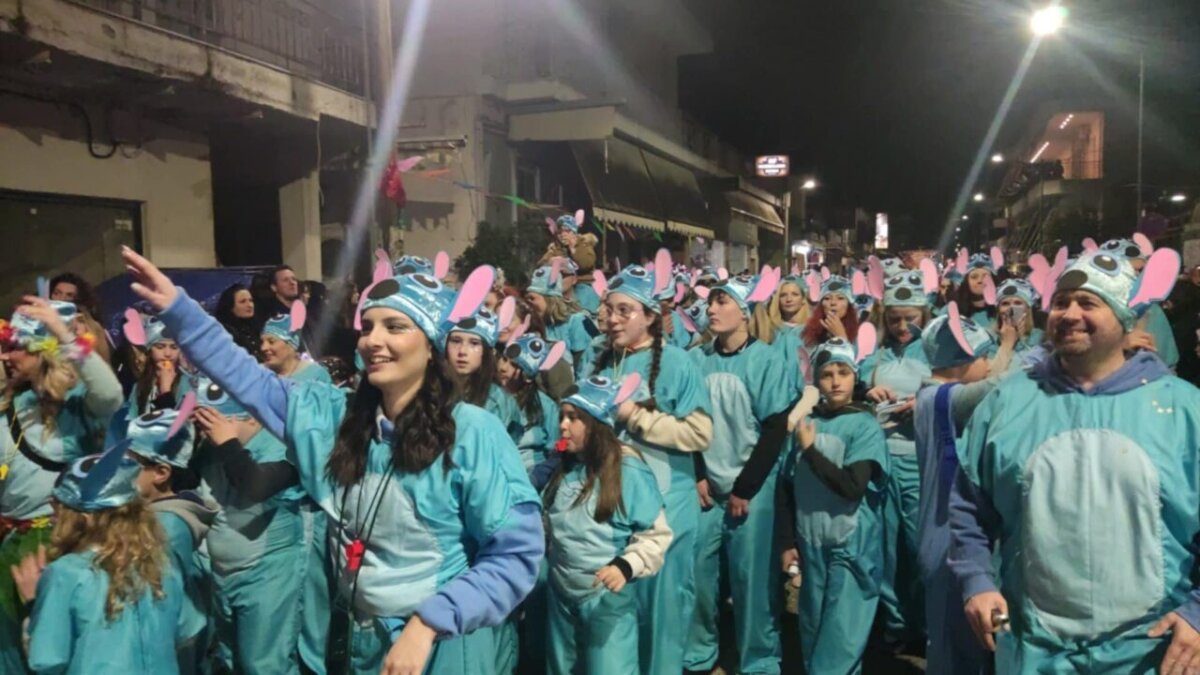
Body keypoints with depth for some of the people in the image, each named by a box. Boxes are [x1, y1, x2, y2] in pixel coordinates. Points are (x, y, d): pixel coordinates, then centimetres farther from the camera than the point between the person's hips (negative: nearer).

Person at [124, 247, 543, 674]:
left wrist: (428, 622, -22)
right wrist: (176, 307, 1)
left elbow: (517, 552, -18)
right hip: (357, 639, 5)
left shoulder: (473, 432, -18)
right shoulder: (333, 415, -1)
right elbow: (247, 378, 8)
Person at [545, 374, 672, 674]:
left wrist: (626, 566, -28)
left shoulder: (628, 470, -17)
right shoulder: (564, 468, 4)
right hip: (561, 596, 7)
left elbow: (656, 535, -15)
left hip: (608, 600, -7)